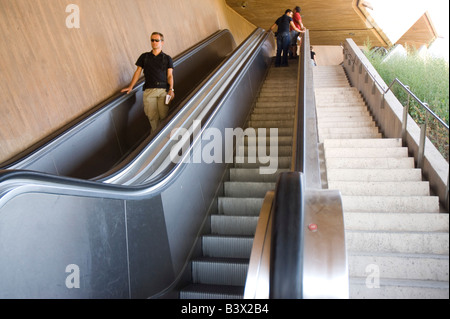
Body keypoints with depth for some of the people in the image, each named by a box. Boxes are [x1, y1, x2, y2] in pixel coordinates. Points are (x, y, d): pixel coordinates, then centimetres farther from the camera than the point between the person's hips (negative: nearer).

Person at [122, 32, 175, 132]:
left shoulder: (167, 58, 14)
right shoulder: (144, 57, 17)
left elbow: (170, 75, 6)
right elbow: (138, 72, 16)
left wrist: (171, 89, -9)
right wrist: (130, 87, 9)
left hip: (163, 90, -1)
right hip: (149, 90, 1)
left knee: (164, 116, -12)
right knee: (152, 116, -9)